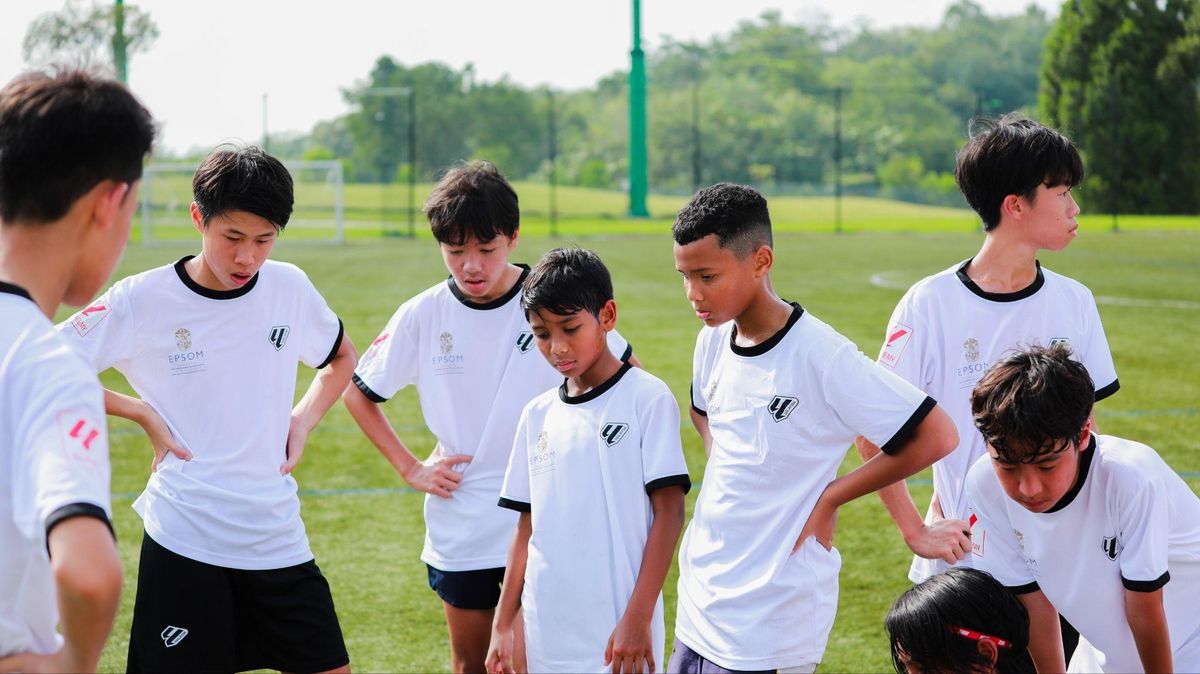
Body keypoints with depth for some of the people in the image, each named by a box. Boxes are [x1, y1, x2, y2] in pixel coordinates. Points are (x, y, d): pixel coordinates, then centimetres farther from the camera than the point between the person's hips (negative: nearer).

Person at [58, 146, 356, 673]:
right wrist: (141, 412, -7)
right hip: (184, 540, -4)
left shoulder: (289, 287, 4)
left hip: (279, 535, 4)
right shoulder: (141, 300, -8)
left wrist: (301, 422, 7)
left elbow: (341, 361, 23)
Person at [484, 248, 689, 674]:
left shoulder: (647, 399, -5)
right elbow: (528, 526, 14)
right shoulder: (538, 414, 10)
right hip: (548, 636, 5)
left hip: (617, 635, -5)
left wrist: (638, 618, -13)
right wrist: (502, 624, 12)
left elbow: (669, 512, -8)